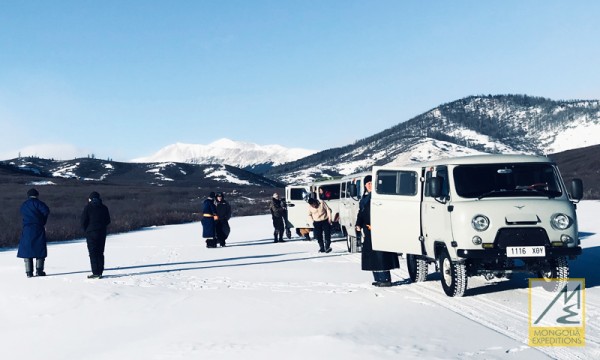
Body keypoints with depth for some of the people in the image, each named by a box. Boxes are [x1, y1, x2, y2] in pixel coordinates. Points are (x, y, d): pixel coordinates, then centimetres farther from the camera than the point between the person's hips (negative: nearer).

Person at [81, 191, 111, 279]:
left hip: (91, 233, -4)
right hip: (102, 233, 4)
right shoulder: (104, 208, 7)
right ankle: (100, 272, 7)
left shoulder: (88, 207, -4)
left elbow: (83, 221, -5)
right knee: (100, 253, 9)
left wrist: (86, 230, 9)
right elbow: (108, 221, 10)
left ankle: (95, 272, -7)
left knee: (93, 253, -2)